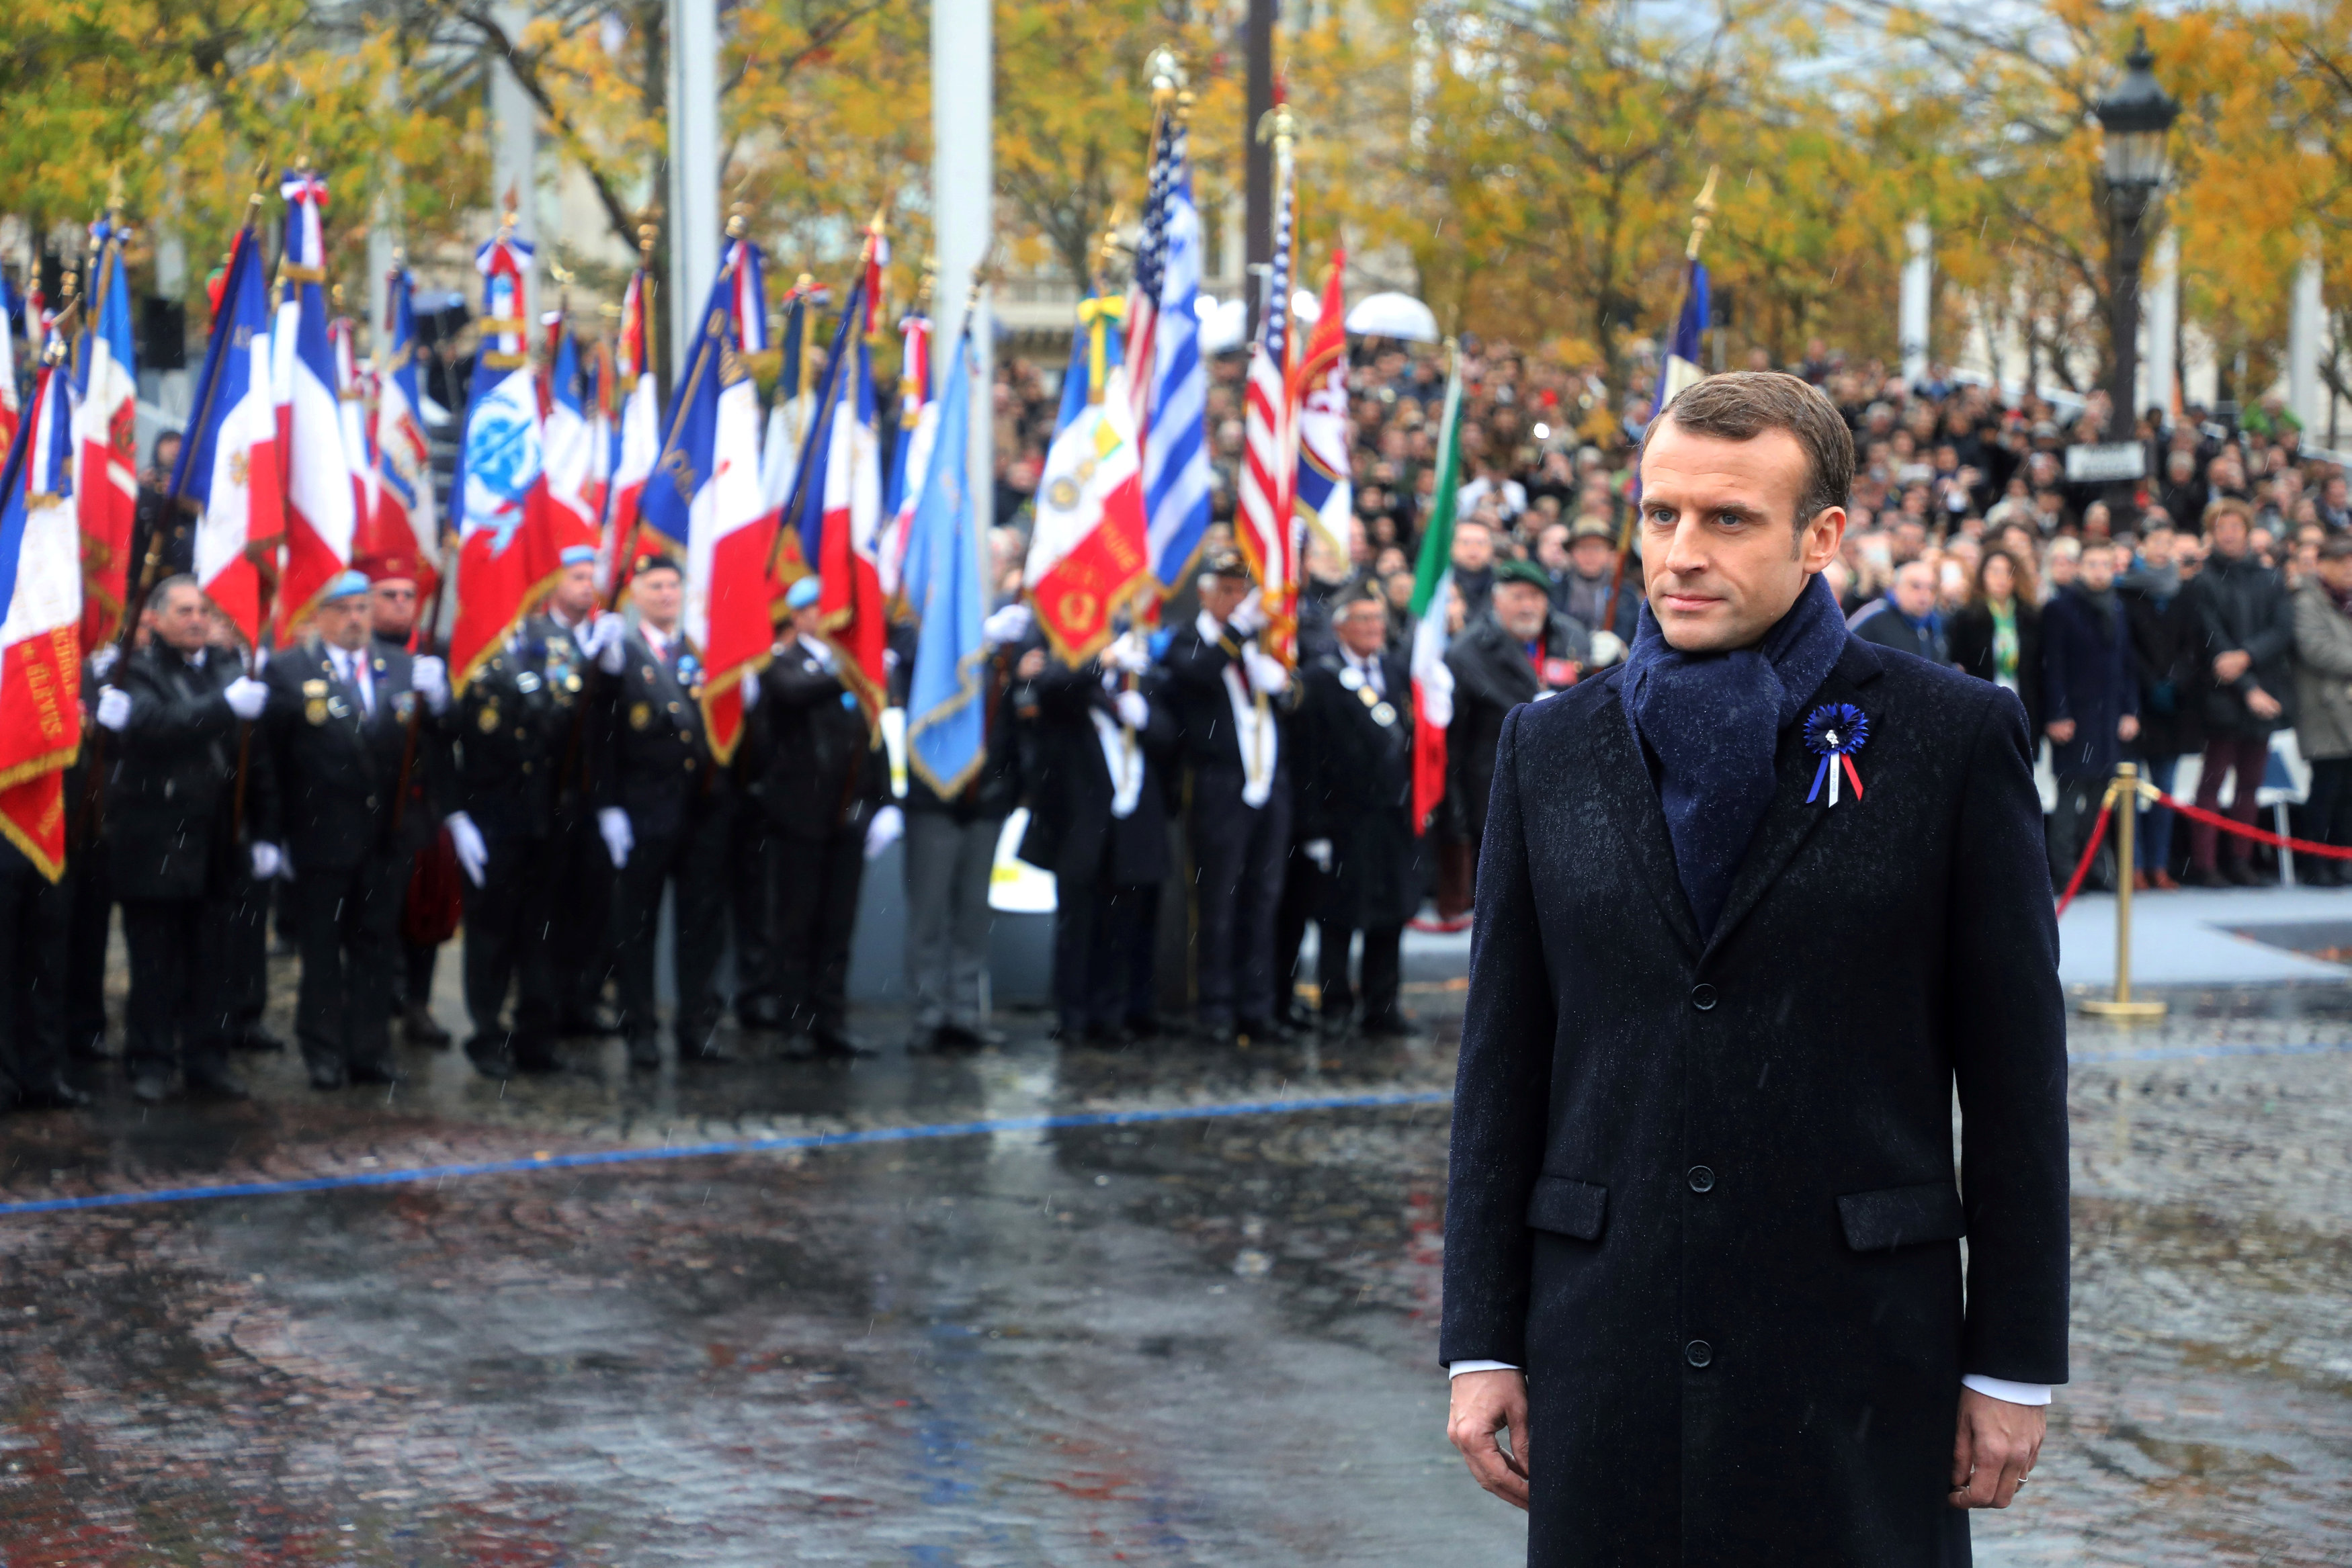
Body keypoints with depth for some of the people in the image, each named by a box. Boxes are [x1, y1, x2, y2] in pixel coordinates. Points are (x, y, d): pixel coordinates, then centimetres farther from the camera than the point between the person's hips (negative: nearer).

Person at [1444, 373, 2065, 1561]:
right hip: (1606, 1358, 3)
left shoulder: (1956, 737, -1)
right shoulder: (1552, 748, 8)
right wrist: (1481, 1342, 5)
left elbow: (2015, 1066, -1)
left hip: (1857, 1363, -2)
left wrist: (2014, 1366, -3)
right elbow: (1502, 1064, 10)